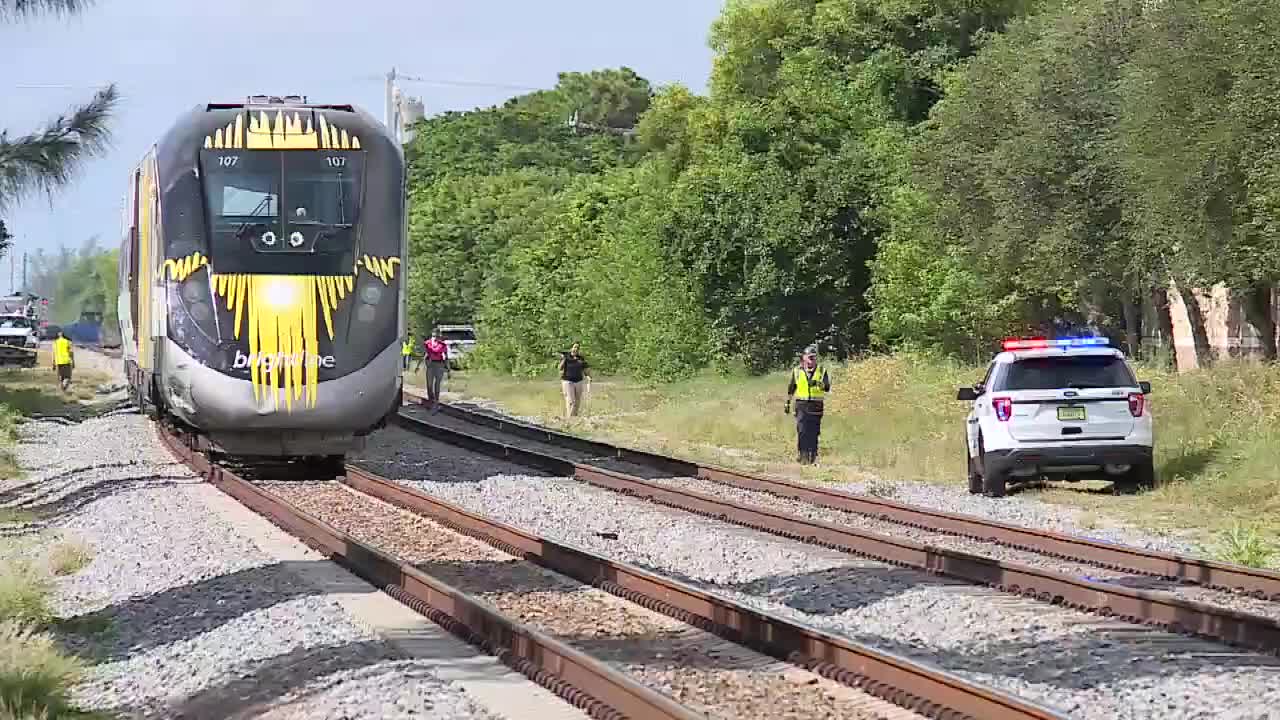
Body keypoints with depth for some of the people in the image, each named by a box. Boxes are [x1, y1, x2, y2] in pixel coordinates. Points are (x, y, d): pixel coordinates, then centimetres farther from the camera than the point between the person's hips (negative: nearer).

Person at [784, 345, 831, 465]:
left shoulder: (822, 371, 6)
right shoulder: (797, 371, 8)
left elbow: (827, 388, -4)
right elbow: (790, 389, 18)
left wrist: (818, 384, -23)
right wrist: (787, 403, 19)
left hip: (816, 407, 0)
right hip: (802, 406, 0)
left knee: (814, 433, 2)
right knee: (802, 432, -11)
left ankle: (813, 457, 9)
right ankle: (801, 454, -8)